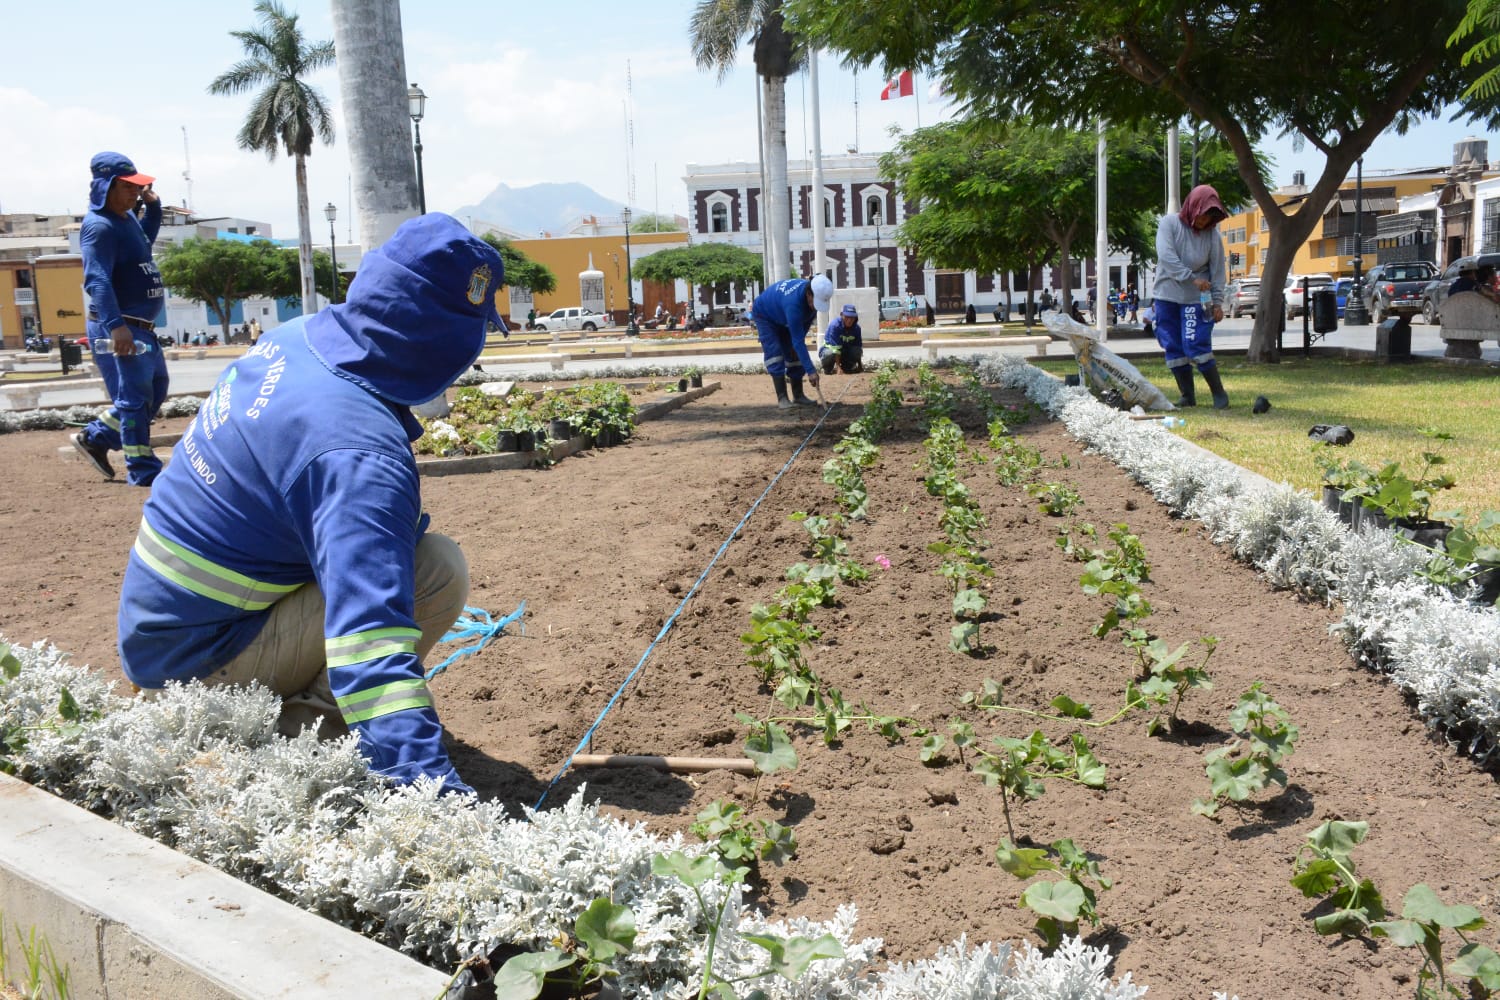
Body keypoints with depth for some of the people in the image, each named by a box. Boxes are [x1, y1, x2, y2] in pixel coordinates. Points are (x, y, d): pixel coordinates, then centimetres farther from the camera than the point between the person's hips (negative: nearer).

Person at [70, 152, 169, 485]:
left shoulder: (127, 217, 13)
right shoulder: (99, 226, -16)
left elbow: (145, 239, 37)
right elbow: (97, 280, -27)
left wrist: (153, 205, 20)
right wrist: (115, 325, -38)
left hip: (142, 328, 10)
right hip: (117, 329, -10)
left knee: (155, 392, 20)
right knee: (135, 398, -6)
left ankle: (95, 437, 28)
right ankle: (143, 471, 1)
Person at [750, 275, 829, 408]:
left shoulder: (814, 294, -22)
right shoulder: (794, 303, -45)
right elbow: (798, 341, -44)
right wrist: (810, 371, -45)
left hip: (783, 320, 7)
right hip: (765, 316, -7)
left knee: (794, 354, -1)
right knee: (775, 353, -20)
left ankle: (798, 396, 3)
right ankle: (782, 398, -19)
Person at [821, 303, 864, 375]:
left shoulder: (856, 328, -11)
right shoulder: (835, 325, -27)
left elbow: (859, 346, -7)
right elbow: (836, 347, -32)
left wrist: (860, 365, -9)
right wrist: (838, 366, -37)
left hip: (845, 352, 4)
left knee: (858, 351, -26)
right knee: (829, 354, -39)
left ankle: (847, 367, 3)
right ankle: (827, 368, -5)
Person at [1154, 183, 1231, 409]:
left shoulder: (1212, 234, -1)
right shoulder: (1169, 223, -4)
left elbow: (1217, 270, 2)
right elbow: (1166, 257, -17)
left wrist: (1218, 302, -4)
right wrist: (1192, 278, -23)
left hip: (1196, 299, -1)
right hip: (1167, 297, 1)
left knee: (1197, 347, -11)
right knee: (1174, 348, 3)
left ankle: (1219, 394, 1)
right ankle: (1187, 396, 13)